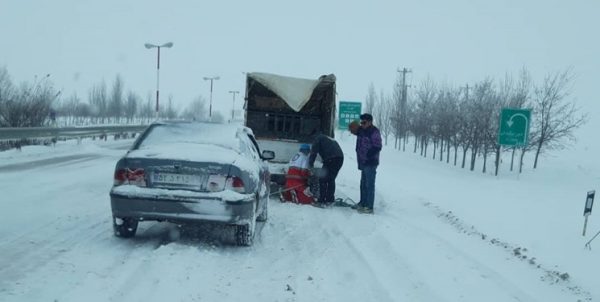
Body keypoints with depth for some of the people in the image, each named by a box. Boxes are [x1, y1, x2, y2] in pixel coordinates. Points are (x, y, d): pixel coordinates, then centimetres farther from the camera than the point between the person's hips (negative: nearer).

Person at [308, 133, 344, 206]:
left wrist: (310, 165, 4)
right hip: (340, 158, 7)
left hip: (330, 159, -7)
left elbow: (313, 152, 3)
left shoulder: (318, 138, 16)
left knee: (322, 179, 0)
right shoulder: (331, 140, 38)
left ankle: (322, 201, -4)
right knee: (331, 179, 17)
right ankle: (330, 200, 17)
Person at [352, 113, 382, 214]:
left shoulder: (374, 132, -13)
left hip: (370, 163, -9)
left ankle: (369, 207, -4)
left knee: (369, 185, -7)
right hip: (363, 163, 9)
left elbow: (377, 147, -19)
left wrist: (368, 155, -21)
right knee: (363, 184, 18)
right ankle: (362, 203, 30)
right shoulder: (362, 130, 13)